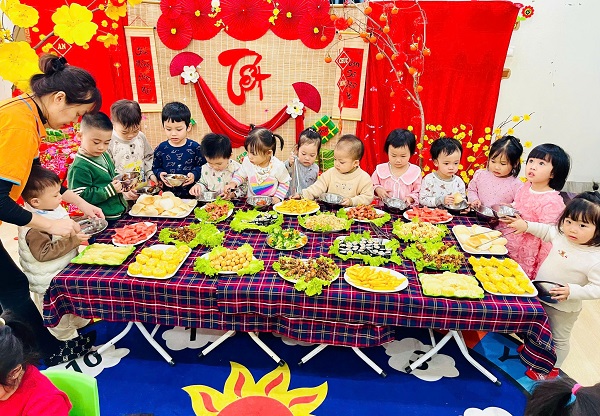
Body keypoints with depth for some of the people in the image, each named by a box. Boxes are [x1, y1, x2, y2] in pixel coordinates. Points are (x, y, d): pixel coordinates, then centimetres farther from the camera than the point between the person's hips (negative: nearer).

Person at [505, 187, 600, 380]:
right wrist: (526, 225, 1)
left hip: (563, 308, -5)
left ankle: (552, 368, 44)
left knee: (559, 340, 20)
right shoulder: (561, 235, -14)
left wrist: (572, 291, -38)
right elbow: (546, 231, 8)